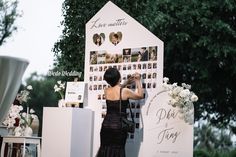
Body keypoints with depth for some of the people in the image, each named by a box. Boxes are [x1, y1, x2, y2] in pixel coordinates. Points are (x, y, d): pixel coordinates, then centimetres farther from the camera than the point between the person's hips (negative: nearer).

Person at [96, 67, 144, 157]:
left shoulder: (106, 91, 2)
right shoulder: (125, 91, -10)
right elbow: (140, 95, 7)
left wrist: (126, 83, 23)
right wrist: (138, 81, 16)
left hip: (106, 125, 4)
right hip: (119, 126, -4)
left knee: (105, 149, 11)